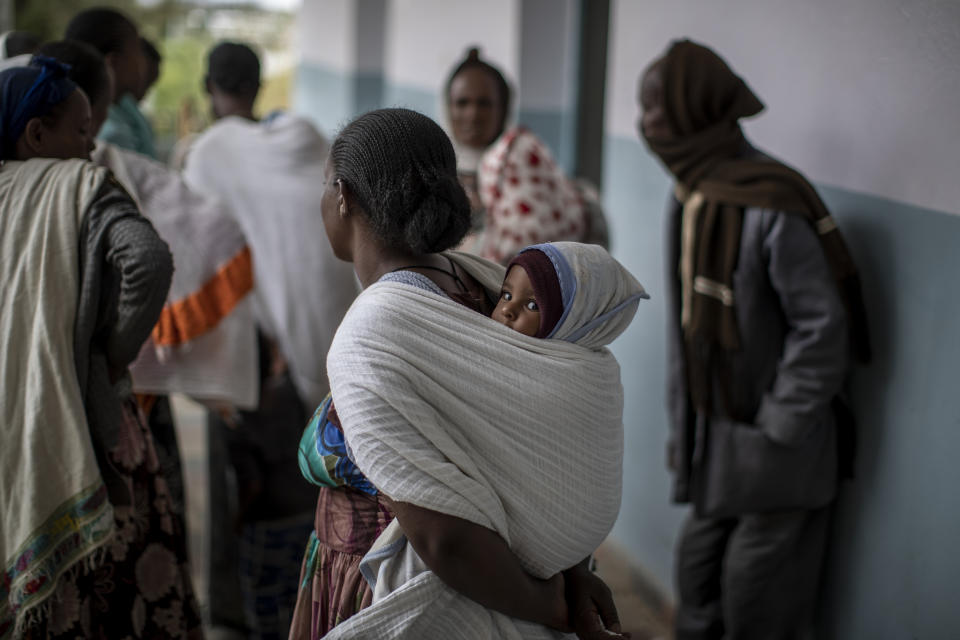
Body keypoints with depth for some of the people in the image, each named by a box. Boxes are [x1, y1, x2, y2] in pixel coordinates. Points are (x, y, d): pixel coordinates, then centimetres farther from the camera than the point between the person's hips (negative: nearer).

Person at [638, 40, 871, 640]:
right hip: (713, 435, 8)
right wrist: (682, 422, 13)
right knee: (699, 572, 16)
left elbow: (824, 324, -21)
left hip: (774, 448, -8)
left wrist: (780, 431, -16)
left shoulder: (770, 206, -22)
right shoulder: (691, 197, 5)